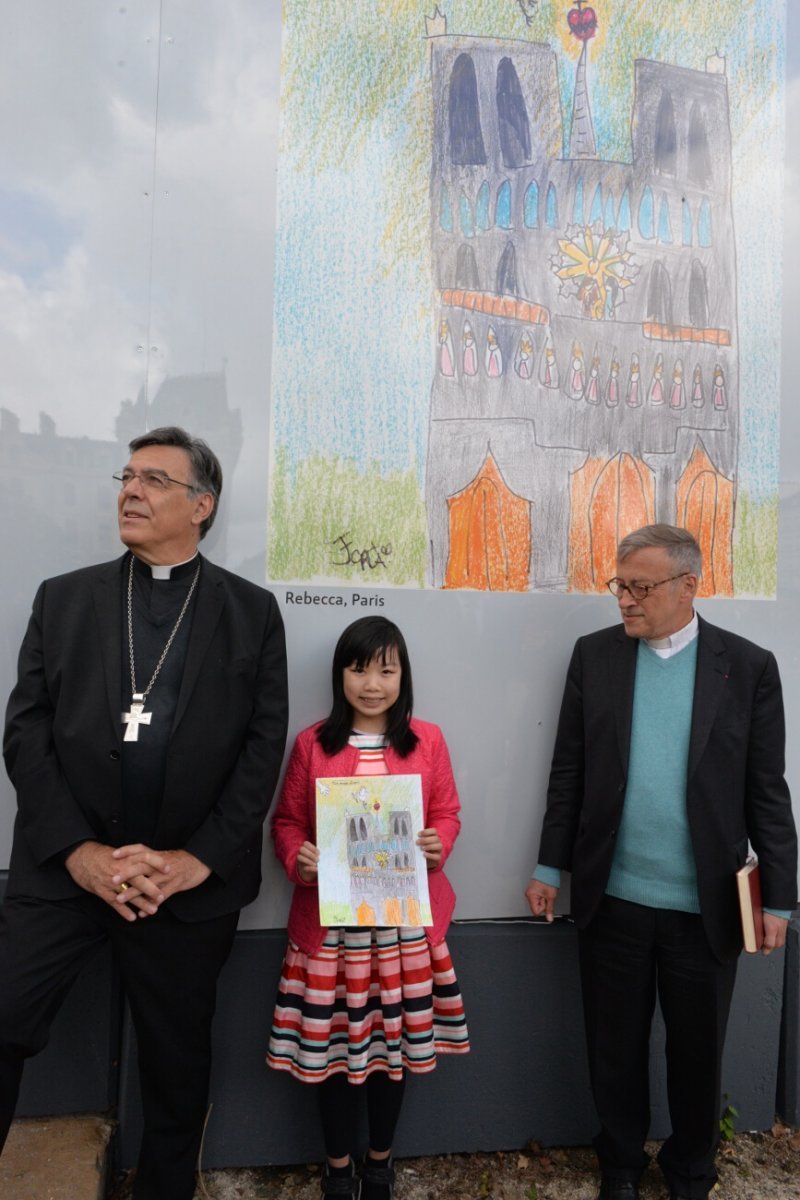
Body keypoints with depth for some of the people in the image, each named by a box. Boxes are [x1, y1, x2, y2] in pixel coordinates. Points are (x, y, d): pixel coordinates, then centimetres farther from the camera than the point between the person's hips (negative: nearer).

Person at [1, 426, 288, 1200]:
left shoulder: (251, 611, 2)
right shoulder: (63, 598, 6)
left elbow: (263, 745, -3)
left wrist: (197, 859, -12)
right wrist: (78, 850, -11)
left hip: (192, 879, 0)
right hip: (65, 870, 1)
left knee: (177, 1058, 14)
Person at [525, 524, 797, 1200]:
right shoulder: (595, 655, -1)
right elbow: (568, 772, 2)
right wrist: (551, 867, 3)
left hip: (706, 905, 0)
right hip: (612, 899, 1)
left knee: (698, 1051, 17)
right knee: (615, 1048, 16)